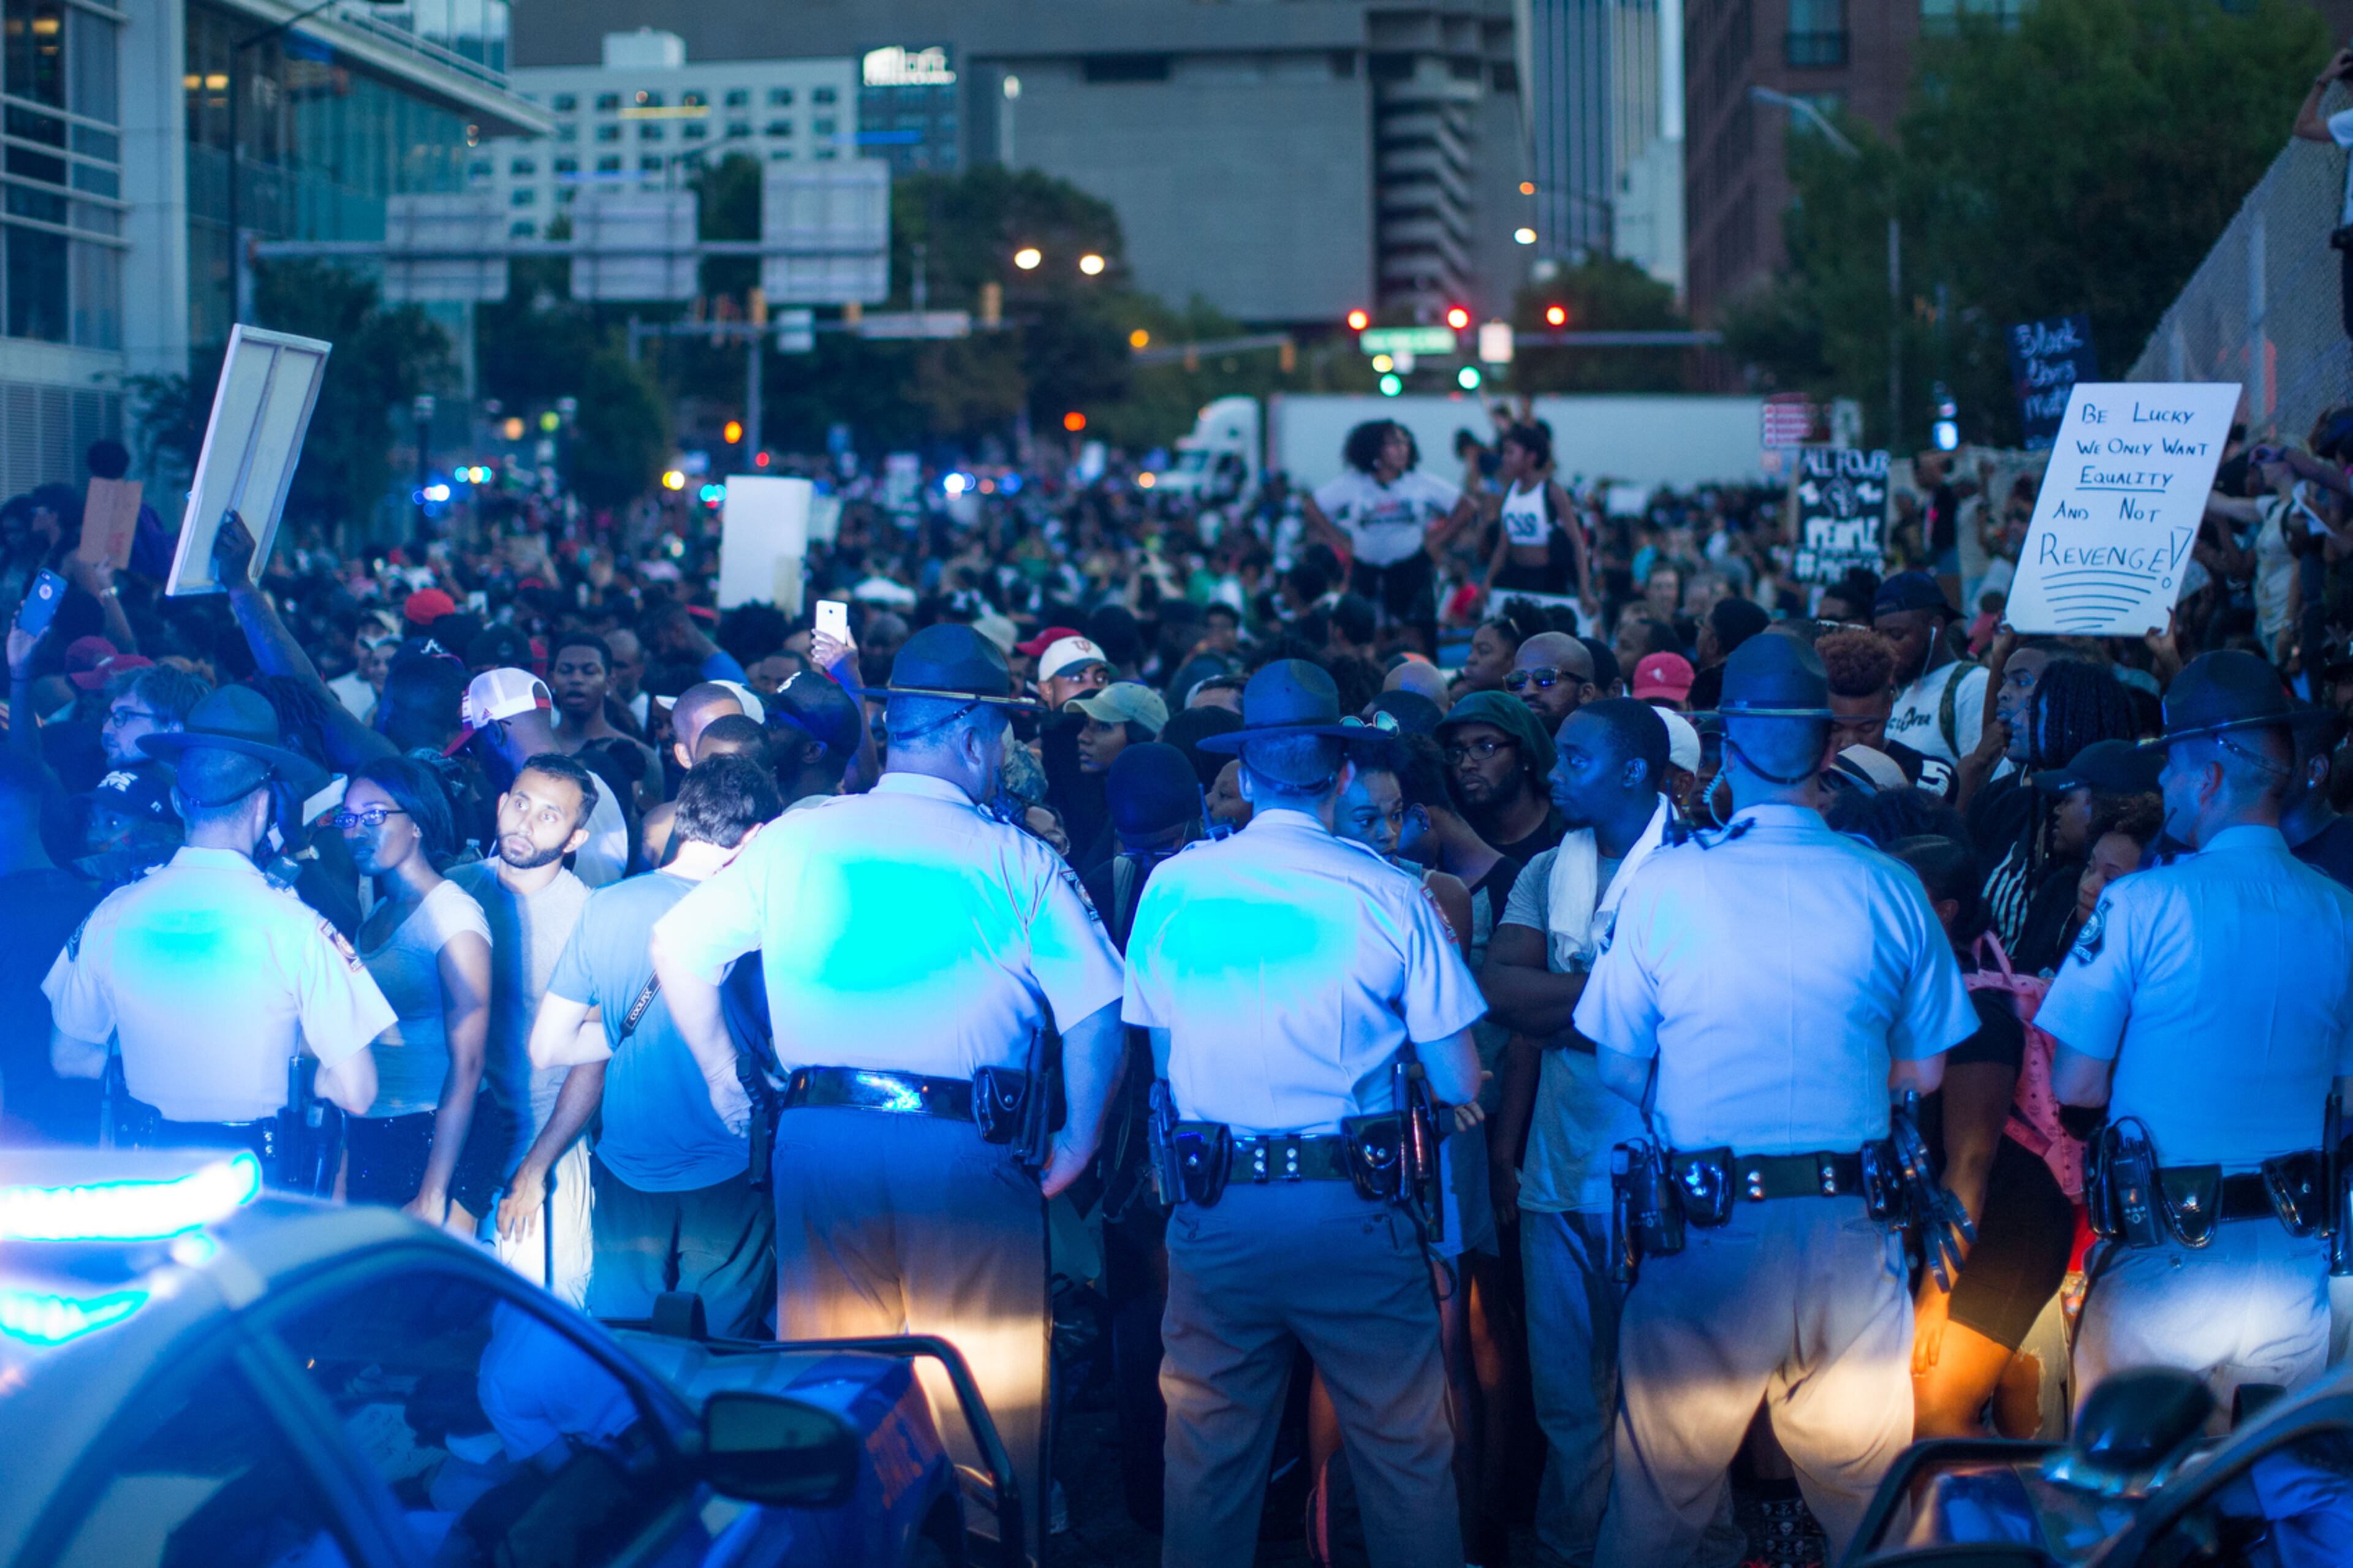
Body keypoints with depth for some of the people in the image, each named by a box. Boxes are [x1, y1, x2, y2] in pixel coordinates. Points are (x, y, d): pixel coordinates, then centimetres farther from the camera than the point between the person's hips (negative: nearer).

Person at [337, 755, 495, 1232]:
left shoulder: (452, 915, -12)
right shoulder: (378, 915, 12)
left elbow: (466, 1064, -16)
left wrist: (433, 1195, -18)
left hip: (436, 1141, -7)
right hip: (367, 1138, 7)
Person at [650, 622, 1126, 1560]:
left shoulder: (795, 839, 6)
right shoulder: (1023, 864, -2)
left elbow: (676, 946, 8)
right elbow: (1097, 1020, -6)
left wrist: (726, 1080, 15)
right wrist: (1076, 1146, 5)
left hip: (819, 1138, 3)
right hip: (969, 1154, -3)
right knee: (984, 1402, 7)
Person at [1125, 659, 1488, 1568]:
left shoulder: (1172, 887, 1)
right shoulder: (1388, 895, -7)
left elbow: (1163, 1061, 10)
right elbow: (1458, 1084, -4)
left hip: (1214, 1211, 3)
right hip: (1352, 1211, -2)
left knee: (1209, 1456, 14)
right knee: (1403, 1450, 8)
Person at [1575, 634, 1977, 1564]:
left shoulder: (1662, 886, -7)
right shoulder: (1890, 890, -2)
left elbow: (1618, 1072, 0)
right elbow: (1923, 1072, 7)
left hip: (1709, 1233, -2)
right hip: (1852, 1228, 2)